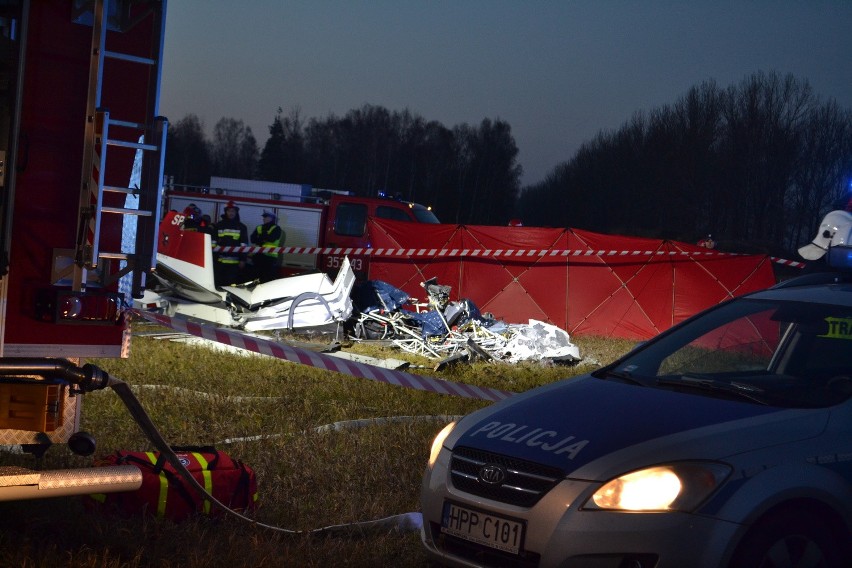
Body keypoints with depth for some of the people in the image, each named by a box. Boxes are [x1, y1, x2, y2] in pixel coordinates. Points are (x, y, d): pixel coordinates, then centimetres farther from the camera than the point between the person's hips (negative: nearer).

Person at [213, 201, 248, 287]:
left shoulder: (241, 227, 8)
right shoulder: (219, 226, 11)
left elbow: (244, 245, 5)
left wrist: (242, 259, -1)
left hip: (235, 262, -1)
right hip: (219, 261, 2)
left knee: (232, 285, -3)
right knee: (218, 283, 3)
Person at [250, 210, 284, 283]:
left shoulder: (276, 229, 3)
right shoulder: (259, 228, 18)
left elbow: (271, 238, -14)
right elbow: (253, 239, 5)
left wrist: (260, 237, -3)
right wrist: (264, 238, -9)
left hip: (270, 257, -5)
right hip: (258, 256, 5)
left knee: (269, 279, -10)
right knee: (259, 277, 9)